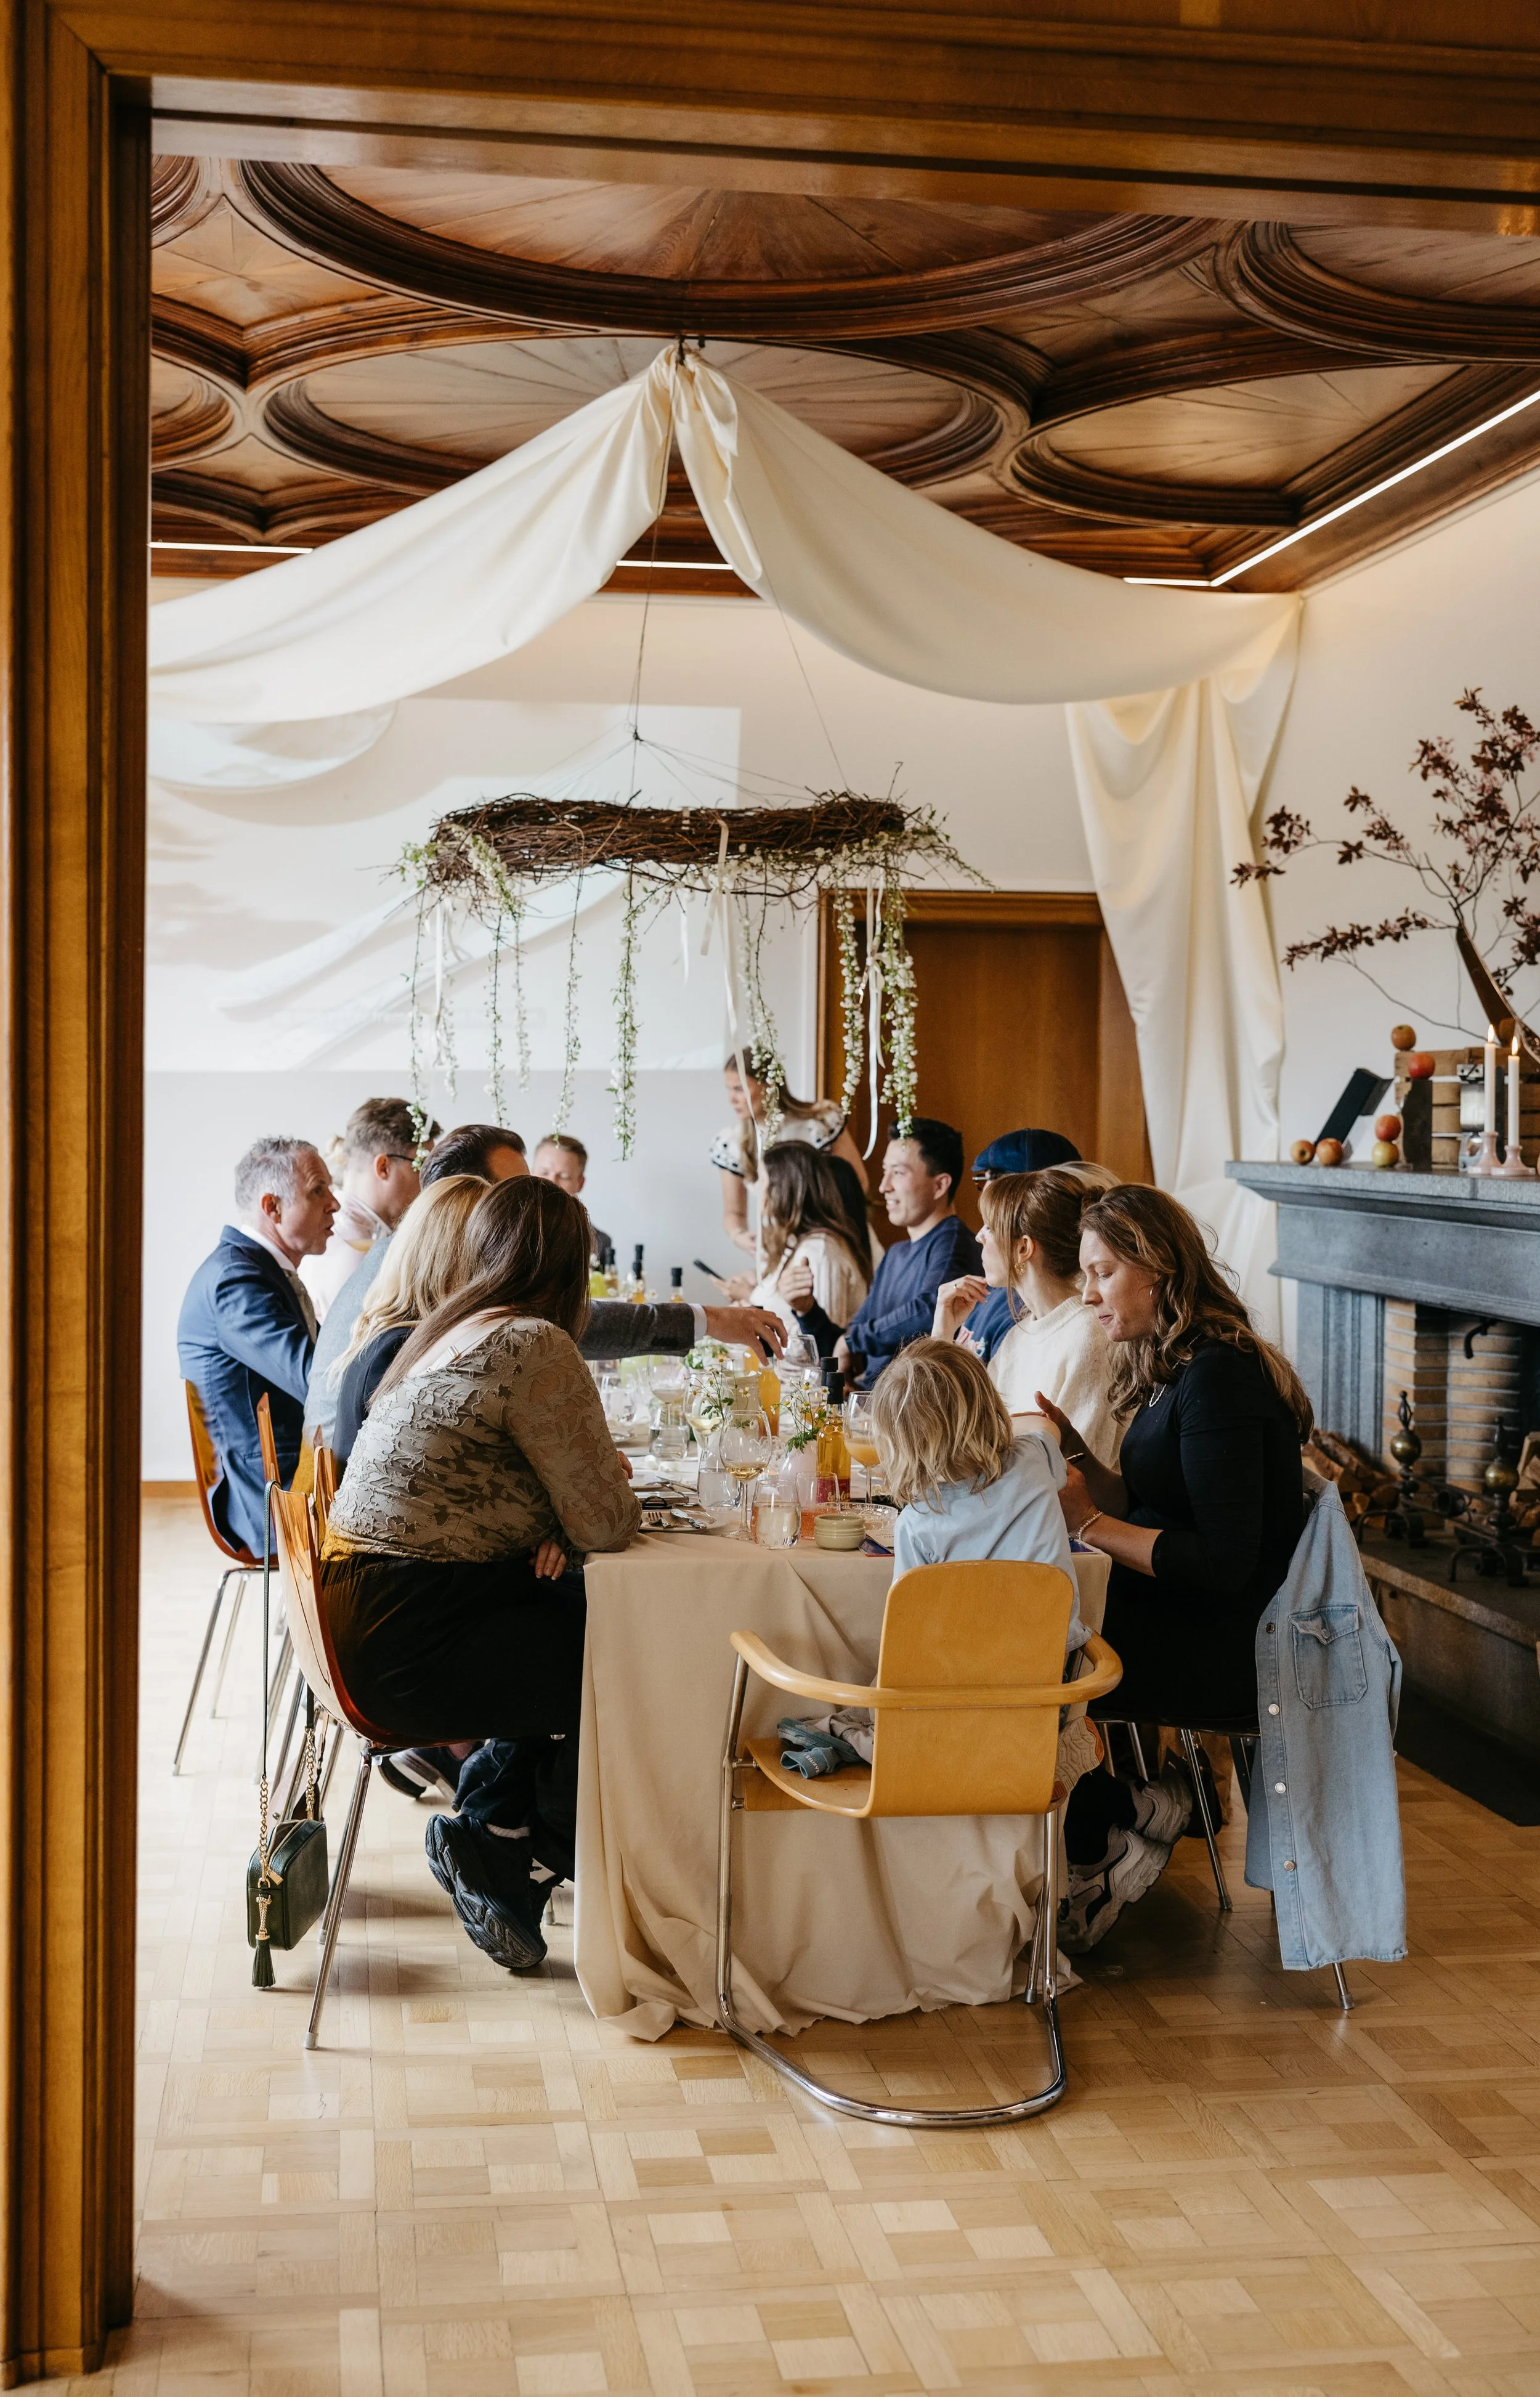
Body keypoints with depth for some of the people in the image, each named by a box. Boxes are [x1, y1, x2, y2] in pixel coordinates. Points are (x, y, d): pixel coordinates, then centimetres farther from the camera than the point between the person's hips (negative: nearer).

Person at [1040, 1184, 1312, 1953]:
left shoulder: (1218, 1377, -19)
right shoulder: (1175, 1369, 11)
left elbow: (1222, 1564, -23)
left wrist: (1090, 1522, -18)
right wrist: (1076, 1454, 1)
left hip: (1219, 1650, -9)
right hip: (1177, 1625, 9)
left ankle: (1129, 1818, 6)